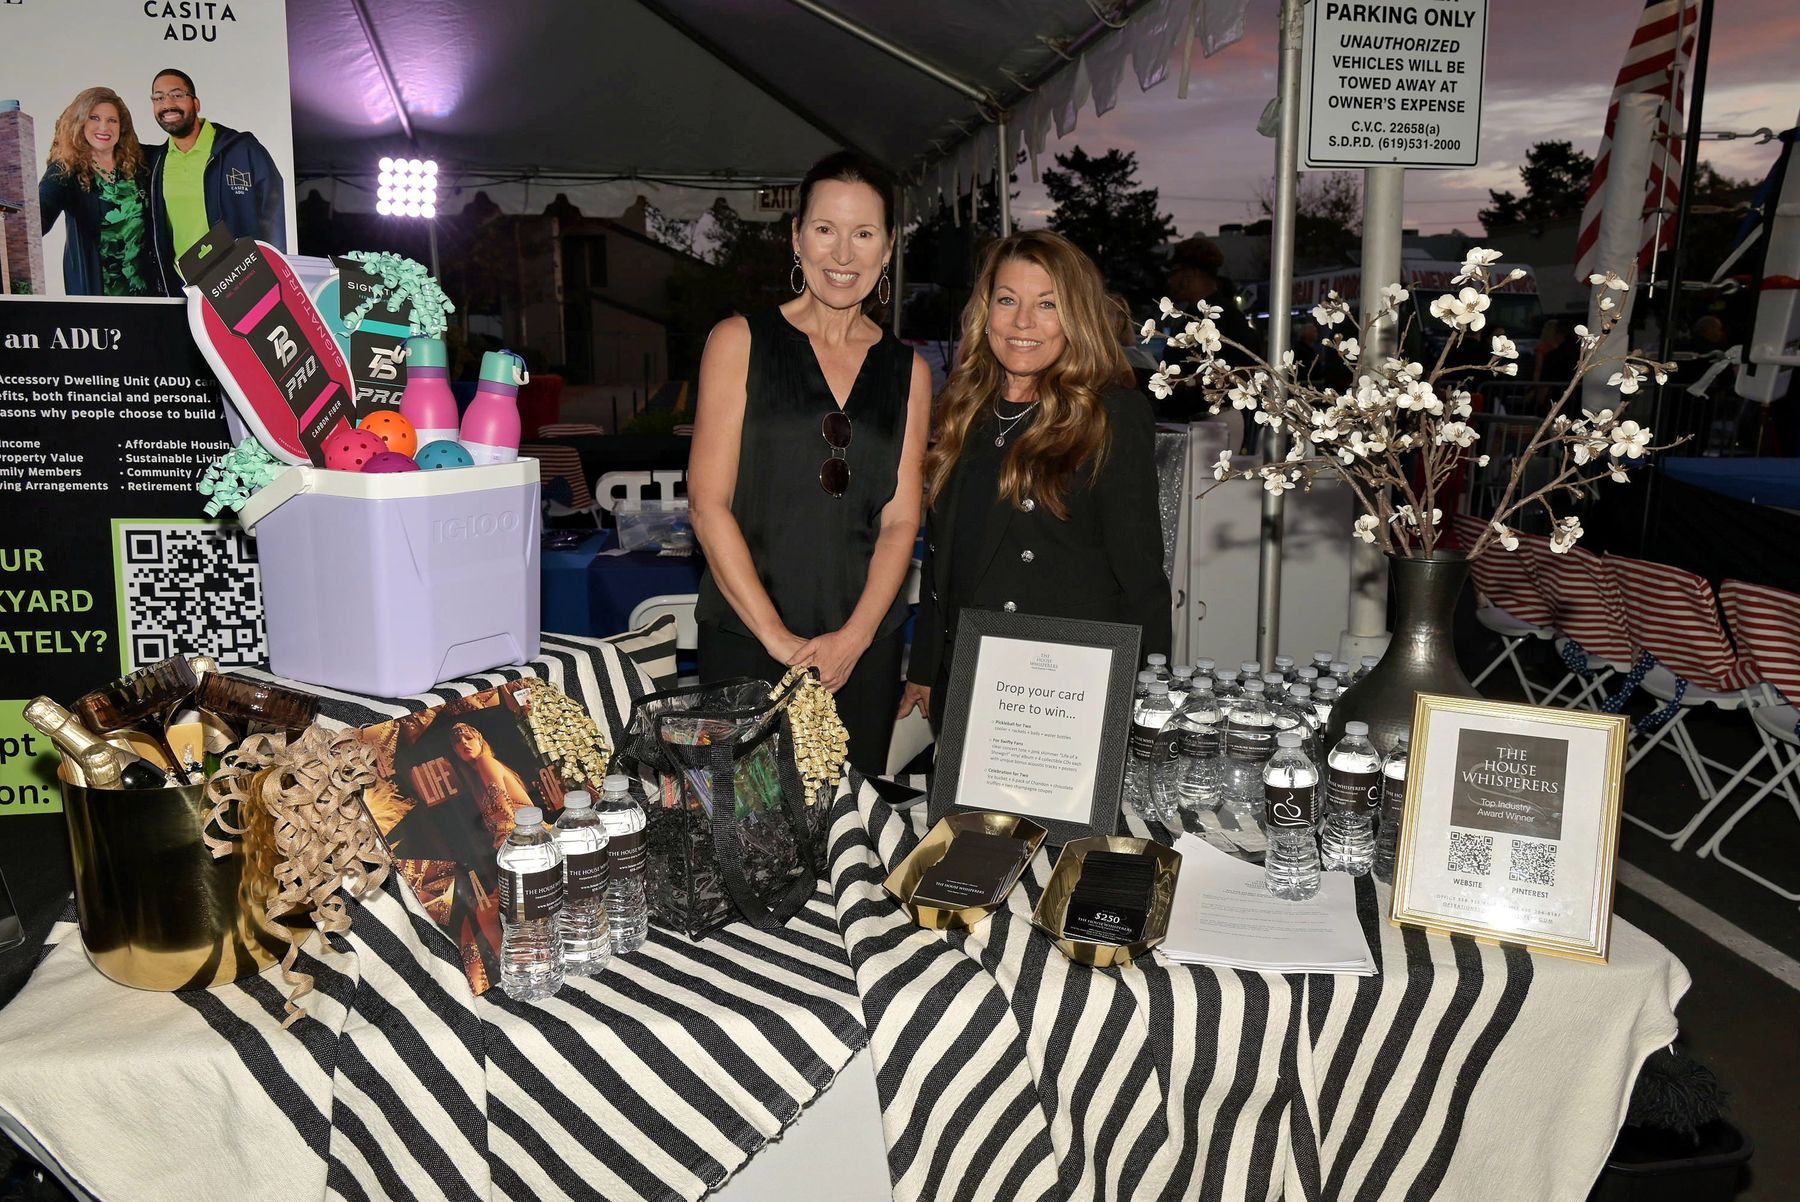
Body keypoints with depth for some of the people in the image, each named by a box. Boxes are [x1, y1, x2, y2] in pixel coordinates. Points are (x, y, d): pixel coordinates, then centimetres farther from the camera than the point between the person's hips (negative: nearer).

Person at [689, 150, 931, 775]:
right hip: (745, 639, -2)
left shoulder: (908, 370, 10)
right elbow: (708, 503, -6)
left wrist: (854, 636, -9)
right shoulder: (740, 341, 1)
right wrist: (780, 638, -12)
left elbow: (900, 519, 6)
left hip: (864, 647, 3)